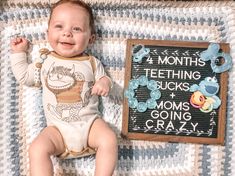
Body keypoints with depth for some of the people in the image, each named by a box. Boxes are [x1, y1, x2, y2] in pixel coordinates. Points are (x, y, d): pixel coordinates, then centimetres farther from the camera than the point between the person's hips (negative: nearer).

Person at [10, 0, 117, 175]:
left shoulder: (92, 63, 4)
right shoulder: (45, 61, 9)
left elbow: (103, 79, 11)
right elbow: (24, 77, 20)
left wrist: (105, 83, -13)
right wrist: (18, 53, 20)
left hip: (89, 122, 0)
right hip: (58, 127, 1)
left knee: (109, 139, -25)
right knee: (37, 149, -22)